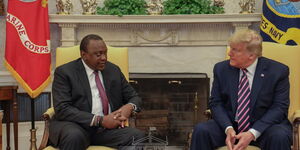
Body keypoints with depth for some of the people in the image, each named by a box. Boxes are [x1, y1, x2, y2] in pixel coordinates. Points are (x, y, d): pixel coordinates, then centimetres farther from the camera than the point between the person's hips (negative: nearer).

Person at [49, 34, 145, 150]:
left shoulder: (114, 70, 14)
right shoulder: (64, 72, -1)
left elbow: (134, 97, 19)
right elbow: (62, 109, -12)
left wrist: (129, 107, -8)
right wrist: (100, 120, -20)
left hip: (108, 128, 4)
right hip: (76, 127, -4)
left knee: (139, 136, -24)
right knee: (74, 136, -38)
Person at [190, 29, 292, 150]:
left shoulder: (278, 71, -7)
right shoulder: (221, 69, 2)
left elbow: (279, 108, -9)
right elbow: (216, 103, 1)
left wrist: (252, 133, -21)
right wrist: (228, 129, -18)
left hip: (263, 127, -2)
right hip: (229, 125, 2)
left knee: (280, 137, -33)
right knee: (201, 130, -23)